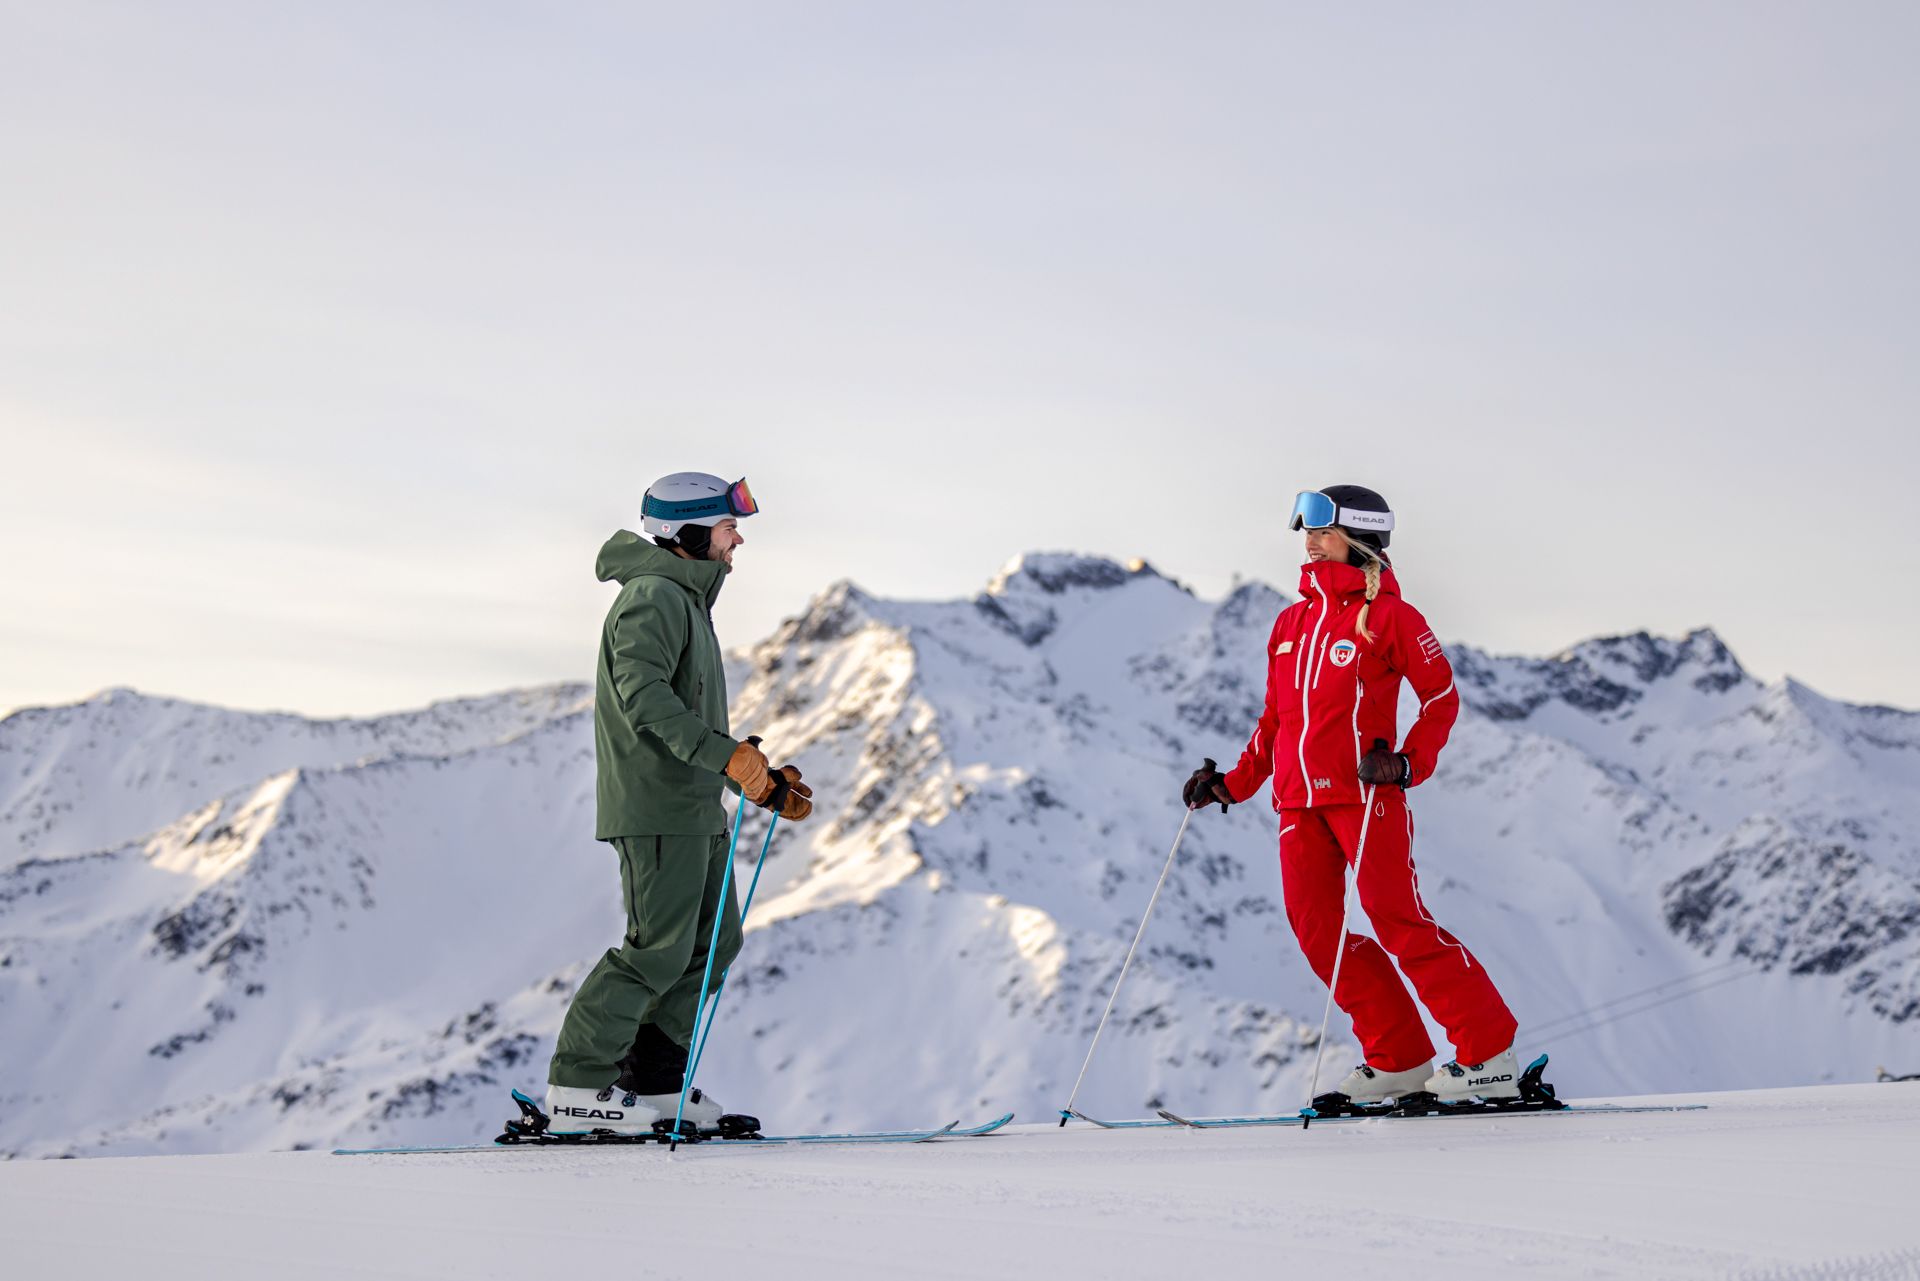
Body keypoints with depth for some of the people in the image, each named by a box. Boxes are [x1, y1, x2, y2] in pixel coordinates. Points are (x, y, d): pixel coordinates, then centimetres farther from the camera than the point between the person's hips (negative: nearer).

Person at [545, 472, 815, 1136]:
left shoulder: (687, 602, 23)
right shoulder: (653, 597, -10)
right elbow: (641, 691, -26)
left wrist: (764, 783, 22)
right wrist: (724, 753, -34)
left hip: (694, 808, 10)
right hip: (656, 809, -10)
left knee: (714, 940, 10)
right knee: (661, 948, -11)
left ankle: (654, 1080, 15)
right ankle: (577, 1084, -5)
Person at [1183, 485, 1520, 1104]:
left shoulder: (1387, 615, -2)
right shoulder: (1292, 622, 17)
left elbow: (1442, 695, -1)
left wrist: (1409, 763, -14)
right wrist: (1232, 784, 16)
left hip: (1366, 794, -7)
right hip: (1299, 799, 7)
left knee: (1398, 920, -11)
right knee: (1316, 930, 0)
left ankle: (1490, 1055, -2)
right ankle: (1400, 1059, 10)